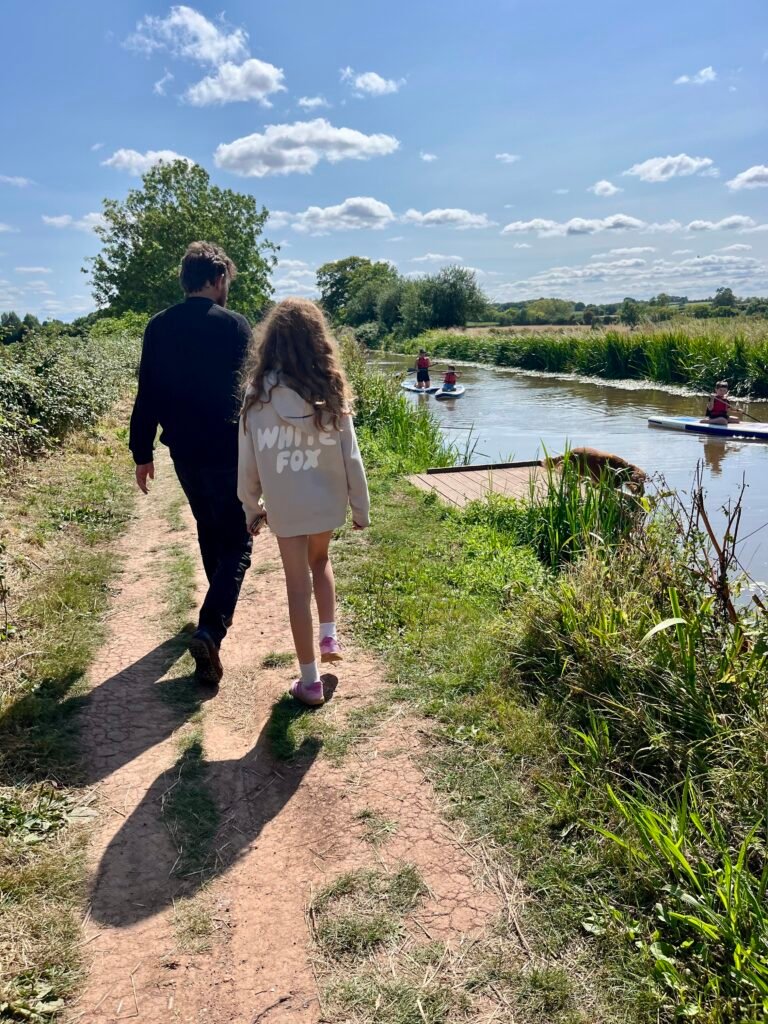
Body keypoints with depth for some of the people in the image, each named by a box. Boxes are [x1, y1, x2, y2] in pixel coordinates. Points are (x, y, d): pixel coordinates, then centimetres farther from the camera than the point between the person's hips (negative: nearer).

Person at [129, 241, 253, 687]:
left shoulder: (158, 328, 2)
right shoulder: (235, 325, -9)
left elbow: (147, 396, 3)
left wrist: (143, 453, 11)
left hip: (184, 451, 5)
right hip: (229, 451, -5)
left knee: (209, 530, 24)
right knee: (236, 541, 0)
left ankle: (222, 608, 41)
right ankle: (210, 630, -17)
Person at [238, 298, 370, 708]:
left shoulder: (257, 393, -10)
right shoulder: (330, 391, -9)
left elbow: (248, 460, -4)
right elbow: (350, 457, -6)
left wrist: (251, 508, 9)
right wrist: (360, 507, 6)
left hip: (284, 507, -1)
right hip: (326, 502, 1)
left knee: (298, 585, 9)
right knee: (320, 561, 30)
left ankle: (309, 681, 16)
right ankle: (329, 636, 25)